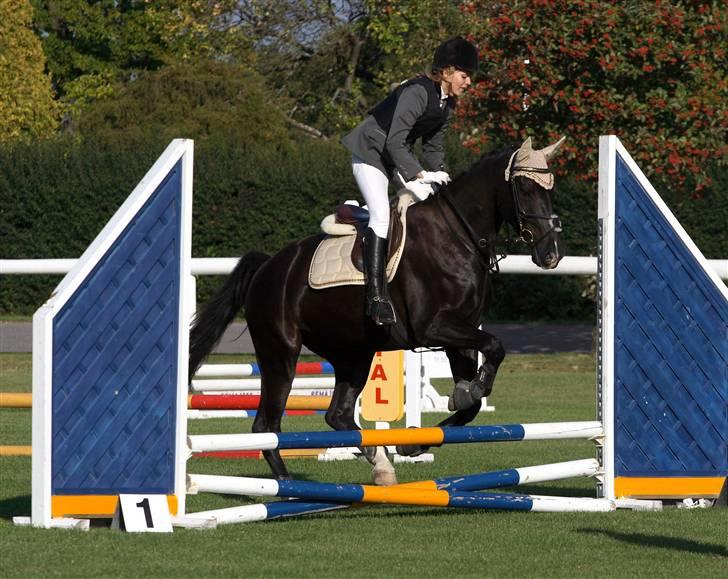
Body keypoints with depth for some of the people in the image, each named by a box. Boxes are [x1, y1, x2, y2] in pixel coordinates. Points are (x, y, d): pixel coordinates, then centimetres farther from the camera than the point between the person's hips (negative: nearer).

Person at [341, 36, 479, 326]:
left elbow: (433, 145, 13)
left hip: (399, 155, 10)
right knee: (381, 215, -23)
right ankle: (376, 294, -28)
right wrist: (420, 175, -36)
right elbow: (394, 141, -31)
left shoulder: (447, 102, 3)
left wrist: (440, 174, -2)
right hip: (370, 152, -10)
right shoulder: (417, 92, -26)